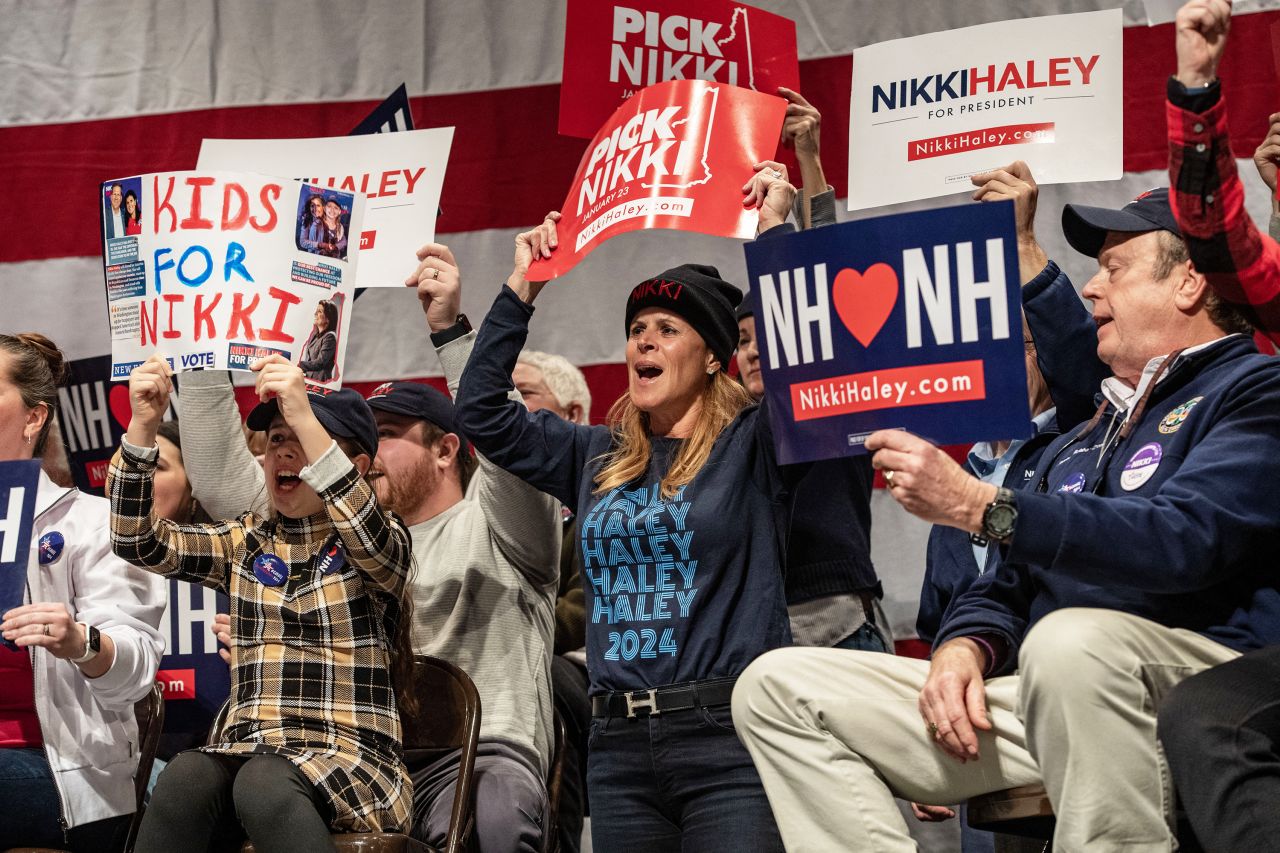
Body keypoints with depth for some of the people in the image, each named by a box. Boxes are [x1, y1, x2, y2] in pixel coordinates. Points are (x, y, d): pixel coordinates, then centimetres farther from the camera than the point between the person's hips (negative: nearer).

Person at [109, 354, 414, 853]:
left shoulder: (383, 543, 4)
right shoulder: (246, 544, 16)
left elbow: (369, 539, -21)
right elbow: (137, 541, 5)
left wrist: (305, 418, -30)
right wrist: (143, 425, -9)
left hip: (350, 760, -3)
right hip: (248, 752, 4)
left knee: (263, 781, -37)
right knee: (185, 779, -31)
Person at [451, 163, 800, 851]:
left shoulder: (750, 447, 2)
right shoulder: (597, 458, 17)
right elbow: (482, 414, 22)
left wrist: (773, 233, -10)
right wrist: (520, 290, 19)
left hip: (729, 739, -5)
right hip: (618, 743, 5)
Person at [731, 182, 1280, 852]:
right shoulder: (1085, 435, 28)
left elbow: (1185, 539, -18)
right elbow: (1009, 585, 27)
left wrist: (980, 507, -17)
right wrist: (963, 646, 1)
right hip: (1051, 698, 8)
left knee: (1073, 640, -43)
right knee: (777, 686, 1)